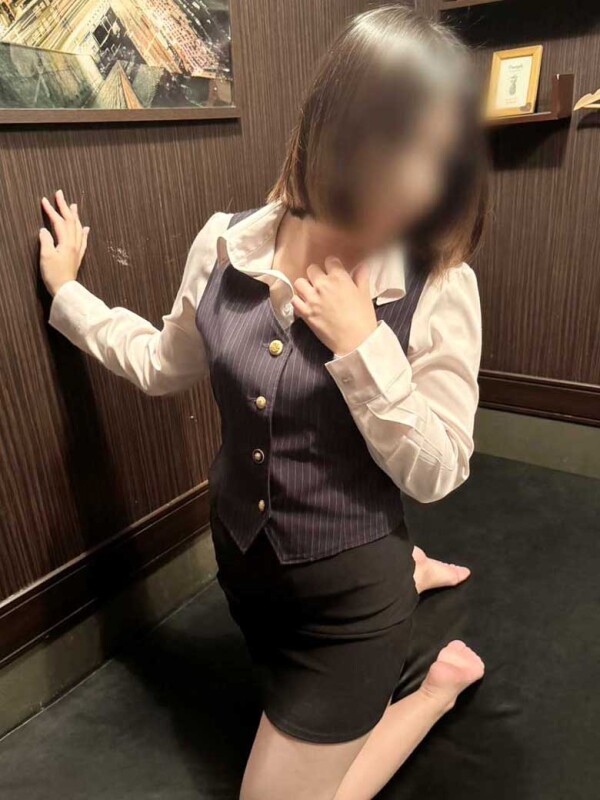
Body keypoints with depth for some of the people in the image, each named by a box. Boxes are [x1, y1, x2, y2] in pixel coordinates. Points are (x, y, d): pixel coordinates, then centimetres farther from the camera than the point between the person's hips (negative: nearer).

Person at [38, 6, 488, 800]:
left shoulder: (439, 287, -22)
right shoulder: (226, 245, -12)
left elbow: (435, 475, -19)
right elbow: (163, 366, 5)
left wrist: (362, 346, -30)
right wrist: (66, 291, 10)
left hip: (349, 587, -5)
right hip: (244, 558, 5)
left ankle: (443, 680, 27)